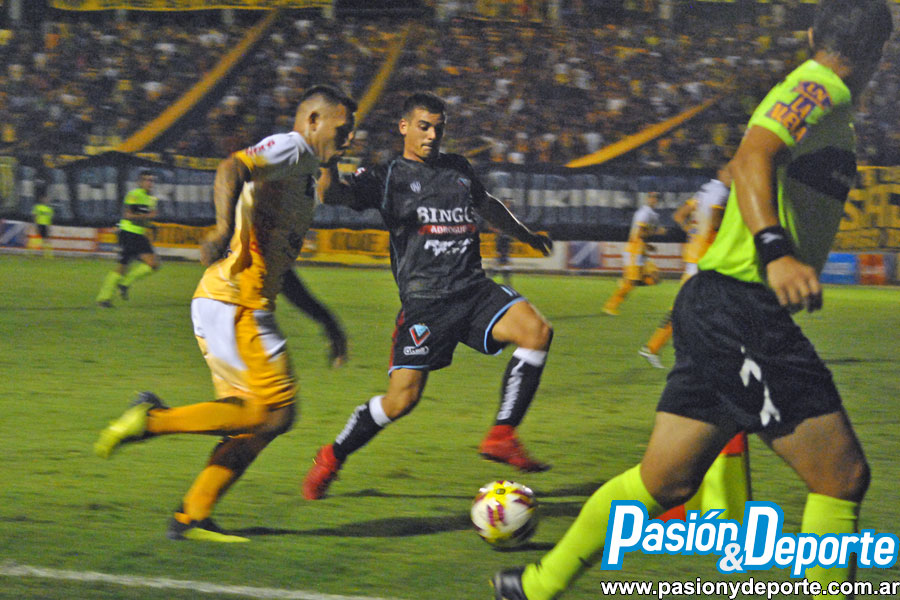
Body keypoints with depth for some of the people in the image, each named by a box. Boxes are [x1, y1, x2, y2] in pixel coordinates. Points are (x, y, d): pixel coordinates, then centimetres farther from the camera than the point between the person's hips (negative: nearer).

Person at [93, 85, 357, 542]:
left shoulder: (306, 172, 26)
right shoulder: (291, 149, -4)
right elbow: (232, 168, -26)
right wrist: (224, 228, -43)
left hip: (245, 308, 10)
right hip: (233, 305, -10)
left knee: (255, 419, 9)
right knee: (275, 413, -13)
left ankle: (192, 517, 8)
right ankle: (152, 420, -11)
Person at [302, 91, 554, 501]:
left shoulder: (458, 169, 19)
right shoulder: (388, 178, 3)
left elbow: (487, 206, 39)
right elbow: (331, 194, -13)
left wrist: (526, 235, 51)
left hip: (475, 290, 5)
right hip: (425, 301, -5)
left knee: (536, 329, -22)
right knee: (402, 398, -12)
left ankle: (501, 436, -16)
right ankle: (332, 459, 12)